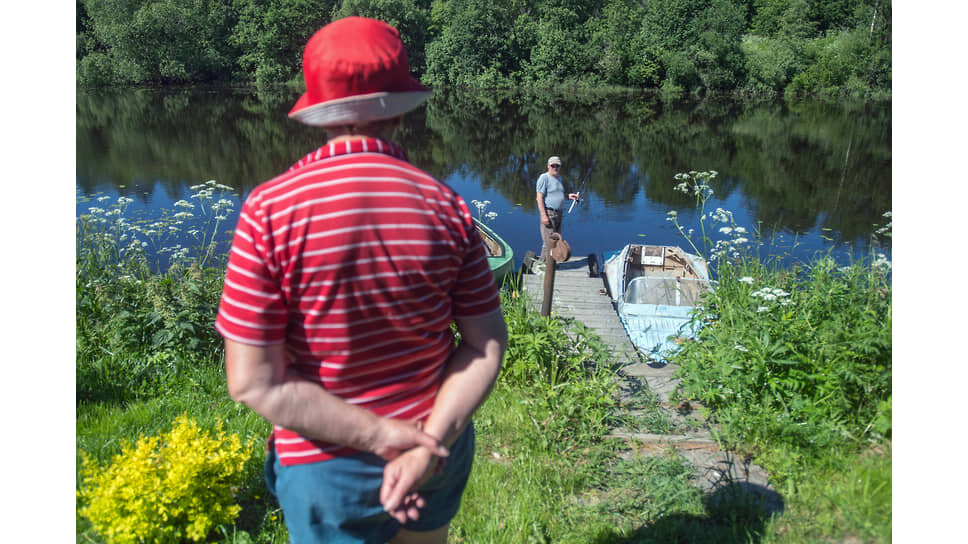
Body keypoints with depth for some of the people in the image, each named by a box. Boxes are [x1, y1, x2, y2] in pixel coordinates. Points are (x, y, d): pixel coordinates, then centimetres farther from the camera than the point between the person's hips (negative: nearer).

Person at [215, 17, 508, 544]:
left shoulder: (270, 209, -19)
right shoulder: (446, 206, -11)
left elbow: (253, 381, -19)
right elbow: (487, 346, -9)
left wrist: (383, 436, -16)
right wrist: (428, 442, -13)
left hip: (327, 466, -2)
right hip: (440, 445, 3)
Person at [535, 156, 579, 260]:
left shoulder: (558, 177, 16)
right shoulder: (544, 177, -10)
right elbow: (539, 197, -16)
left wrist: (569, 196, 7)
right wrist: (543, 215, -23)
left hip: (558, 214, 9)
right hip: (548, 213, -9)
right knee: (549, 243, -10)